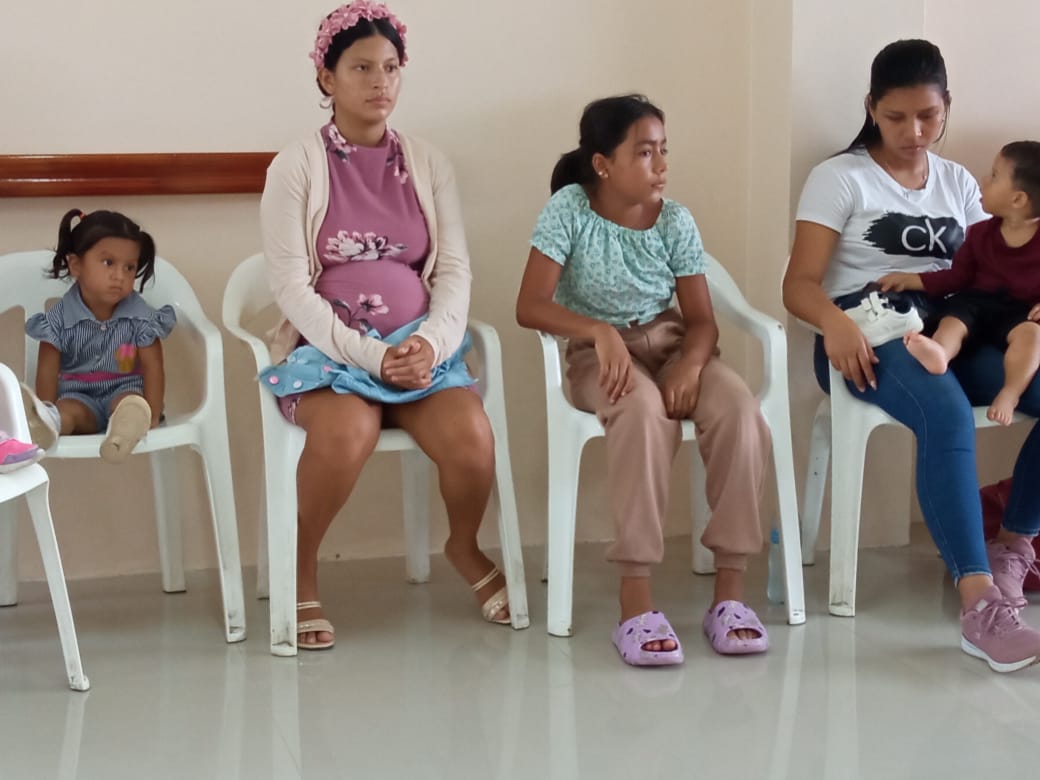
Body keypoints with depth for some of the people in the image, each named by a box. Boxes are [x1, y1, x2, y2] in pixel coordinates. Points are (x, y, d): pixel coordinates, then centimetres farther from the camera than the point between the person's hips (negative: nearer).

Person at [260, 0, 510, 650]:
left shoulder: (429, 163, 9)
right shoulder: (297, 167, -1)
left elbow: (455, 270, 4)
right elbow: (292, 287, -7)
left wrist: (430, 342, -15)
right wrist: (368, 356, -19)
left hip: (421, 347, 3)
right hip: (327, 349, -3)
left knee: (472, 436, -26)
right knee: (347, 432, -36)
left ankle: (466, 547, 8)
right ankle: (302, 570, -9)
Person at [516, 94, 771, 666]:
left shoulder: (676, 221, -1)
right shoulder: (569, 208, -9)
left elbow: (702, 319, -3)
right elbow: (530, 306, -17)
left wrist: (690, 363, -26)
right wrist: (599, 330, -33)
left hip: (668, 342, 4)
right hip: (599, 352, -3)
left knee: (738, 408, -28)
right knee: (643, 411, -38)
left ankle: (730, 590, -21)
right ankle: (635, 603, -36)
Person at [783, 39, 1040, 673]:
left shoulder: (958, 182, 20)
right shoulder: (840, 177, 5)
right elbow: (800, 285, -4)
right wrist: (834, 321, -27)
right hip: (868, 332, -5)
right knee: (948, 412, -37)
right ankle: (980, 606, -42)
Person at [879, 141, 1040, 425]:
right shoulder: (981, 233, 11)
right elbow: (958, 277, 11)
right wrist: (910, 279, 3)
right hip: (978, 300, 3)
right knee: (953, 318, -27)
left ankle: (1009, 394, -43)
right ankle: (939, 351, -60)